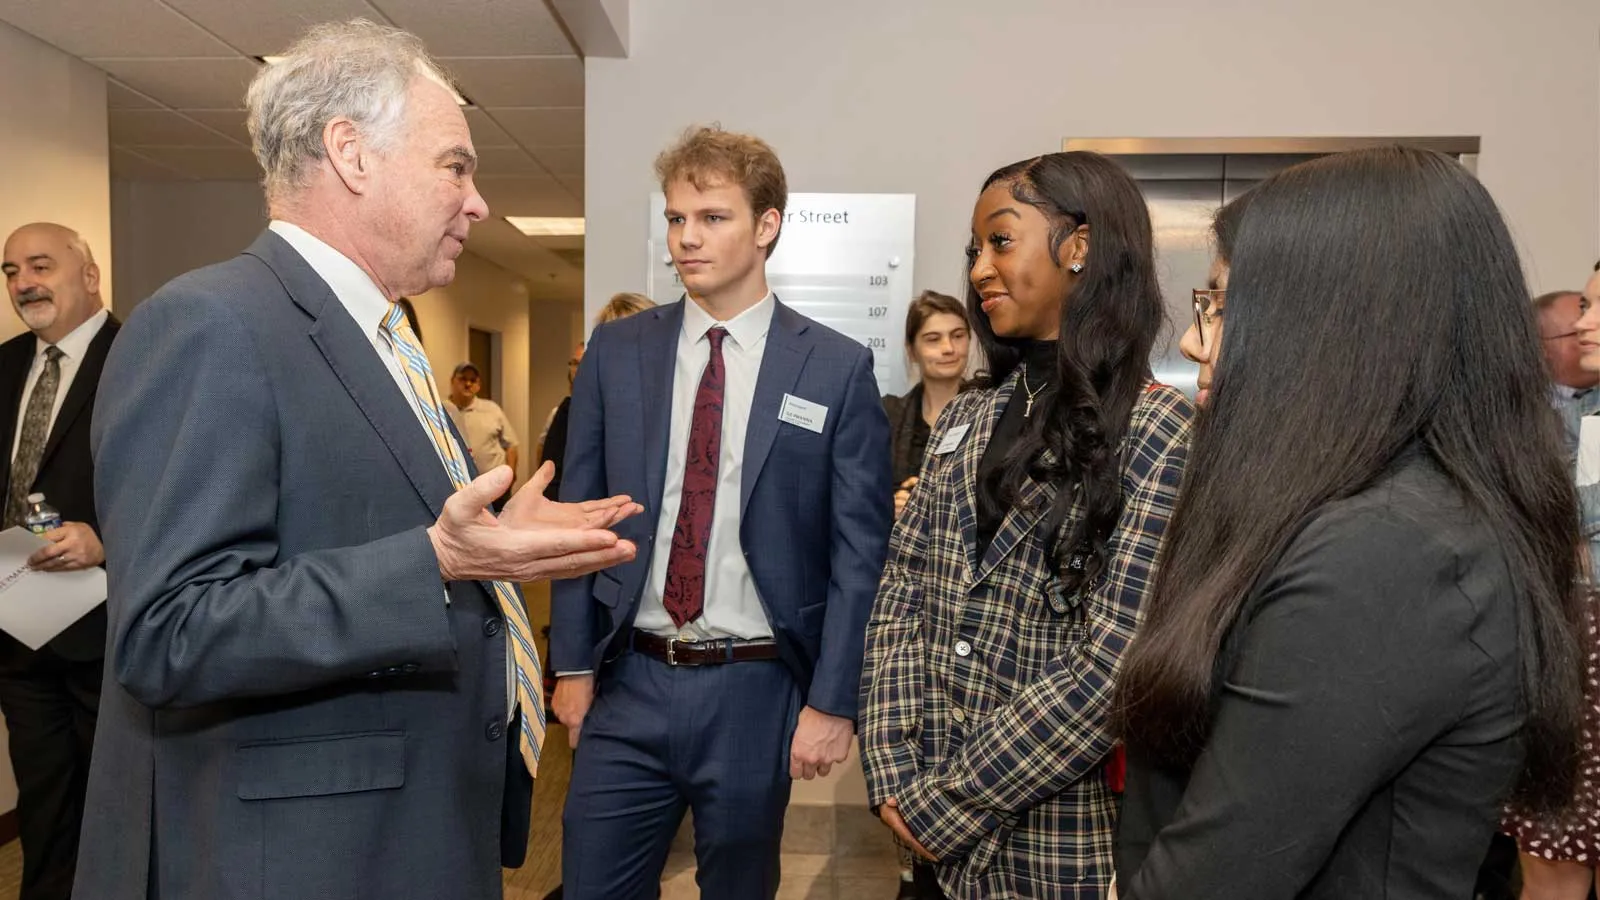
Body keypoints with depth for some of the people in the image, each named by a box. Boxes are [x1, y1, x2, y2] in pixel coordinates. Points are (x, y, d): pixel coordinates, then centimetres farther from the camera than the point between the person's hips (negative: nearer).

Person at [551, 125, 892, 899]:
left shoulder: (837, 368, -6)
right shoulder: (615, 352, 2)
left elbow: (859, 550, -5)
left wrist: (832, 700, -7)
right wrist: (574, 663, 4)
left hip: (756, 691, -1)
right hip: (629, 682, 2)